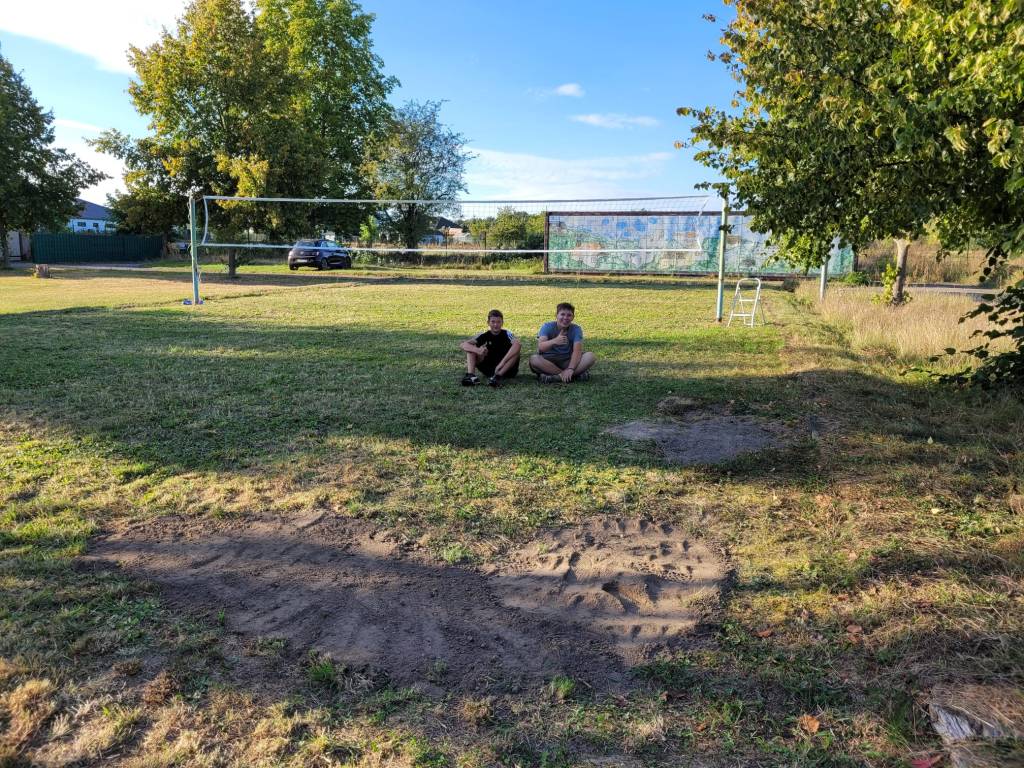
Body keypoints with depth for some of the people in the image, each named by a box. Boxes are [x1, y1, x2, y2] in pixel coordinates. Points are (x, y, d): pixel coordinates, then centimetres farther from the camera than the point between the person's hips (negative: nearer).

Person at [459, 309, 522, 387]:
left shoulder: (506, 334, -9)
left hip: (507, 369, -3)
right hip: (489, 369, 3)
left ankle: (498, 376, -37)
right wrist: (477, 350, -33)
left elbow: (518, 344, -33)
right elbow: (462, 345, -12)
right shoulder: (484, 336, 0)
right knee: (471, 348, -7)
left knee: (516, 347, -28)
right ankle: (471, 375, -28)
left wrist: (502, 363, -41)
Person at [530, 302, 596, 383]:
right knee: (534, 359, -34)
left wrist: (570, 369, -36)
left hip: (567, 362, 2)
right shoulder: (547, 326, -12)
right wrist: (554, 341, -50)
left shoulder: (576, 329, -7)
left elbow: (577, 351, -20)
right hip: (548, 362, -1)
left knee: (590, 356, -21)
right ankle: (575, 375, -28)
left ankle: (555, 377, -28)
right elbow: (540, 347, -29)